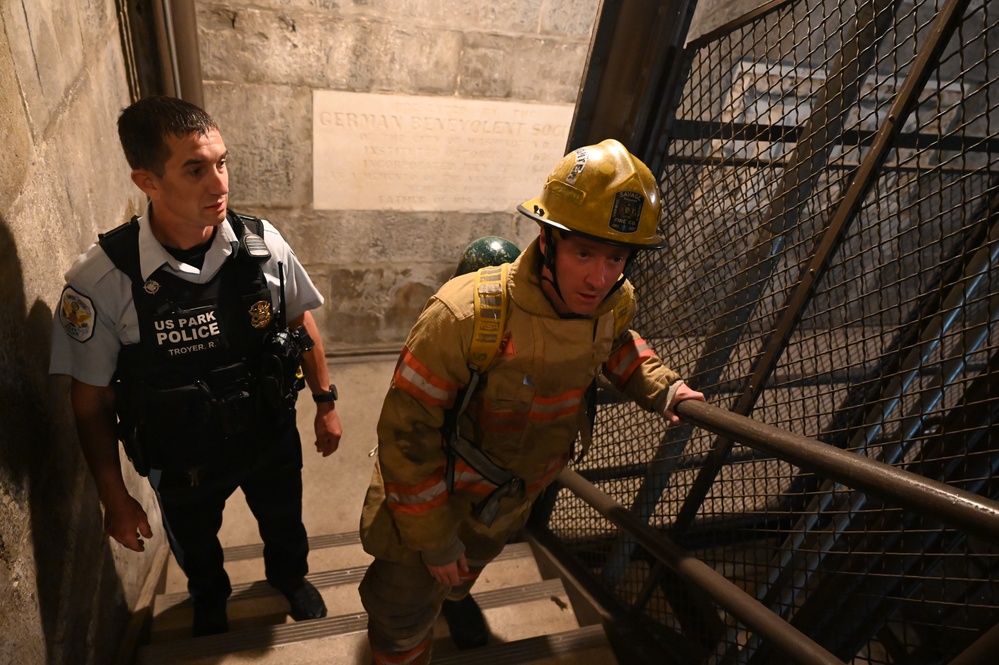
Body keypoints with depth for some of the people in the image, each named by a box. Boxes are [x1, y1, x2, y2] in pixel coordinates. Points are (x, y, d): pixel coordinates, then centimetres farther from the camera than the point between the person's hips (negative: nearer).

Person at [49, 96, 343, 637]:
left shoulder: (263, 245, -20)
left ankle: (290, 577, 64)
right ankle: (209, 599, 65)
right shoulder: (101, 278, -26)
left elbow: (300, 323, -3)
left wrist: (326, 403, 2)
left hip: (272, 436, 1)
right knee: (194, 545, 29)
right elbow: (91, 398, -14)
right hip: (183, 463, -1)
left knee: (283, 523, 29)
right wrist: (114, 499, -7)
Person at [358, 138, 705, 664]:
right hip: (437, 489, -5)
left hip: (514, 495, 6)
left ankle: (455, 595, 73)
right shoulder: (466, 315, -39)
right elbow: (407, 431, -30)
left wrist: (660, 387, -9)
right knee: (406, 609, 15)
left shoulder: (615, 304, -19)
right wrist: (433, 538, -22)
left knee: (476, 556, 36)